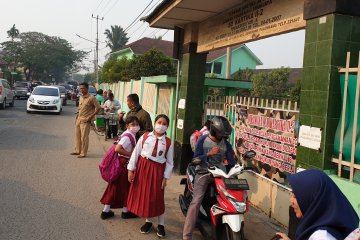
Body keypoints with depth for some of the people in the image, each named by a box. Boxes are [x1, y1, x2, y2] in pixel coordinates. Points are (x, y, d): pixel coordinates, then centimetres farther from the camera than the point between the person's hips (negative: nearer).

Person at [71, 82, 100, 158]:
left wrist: (91, 116, -16)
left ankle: (83, 153, 4)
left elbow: (98, 107, -13)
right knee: (77, 136, 14)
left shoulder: (91, 98, -12)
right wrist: (77, 115, 14)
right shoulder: (81, 97, 12)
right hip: (79, 119, 8)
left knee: (84, 137, -3)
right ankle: (77, 151, 27)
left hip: (85, 121, -8)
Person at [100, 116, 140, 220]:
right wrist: (130, 154, -22)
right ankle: (125, 211, 23)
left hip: (122, 163, 9)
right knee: (125, 187, 7)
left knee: (115, 187, 15)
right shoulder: (128, 136, -21)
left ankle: (106, 211, 23)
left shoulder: (130, 135, 9)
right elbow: (117, 149, -30)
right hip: (124, 164, -9)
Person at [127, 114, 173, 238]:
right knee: (143, 194, 10)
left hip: (158, 170, -1)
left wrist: (165, 177, -3)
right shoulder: (145, 137, -4)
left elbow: (169, 162, 1)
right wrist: (131, 169, -2)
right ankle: (147, 221, 30)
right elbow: (135, 153, 0)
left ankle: (161, 225, 21)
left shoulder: (168, 142, -3)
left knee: (157, 198, 4)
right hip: (143, 167, 1)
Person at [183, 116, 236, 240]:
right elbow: (195, 159, -5)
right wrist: (209, 154, -17)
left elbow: (231, 162, 6)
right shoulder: (203, 140, 0)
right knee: (196, 201, -15)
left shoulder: (225, 143, 7)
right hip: (204, 173, -3)